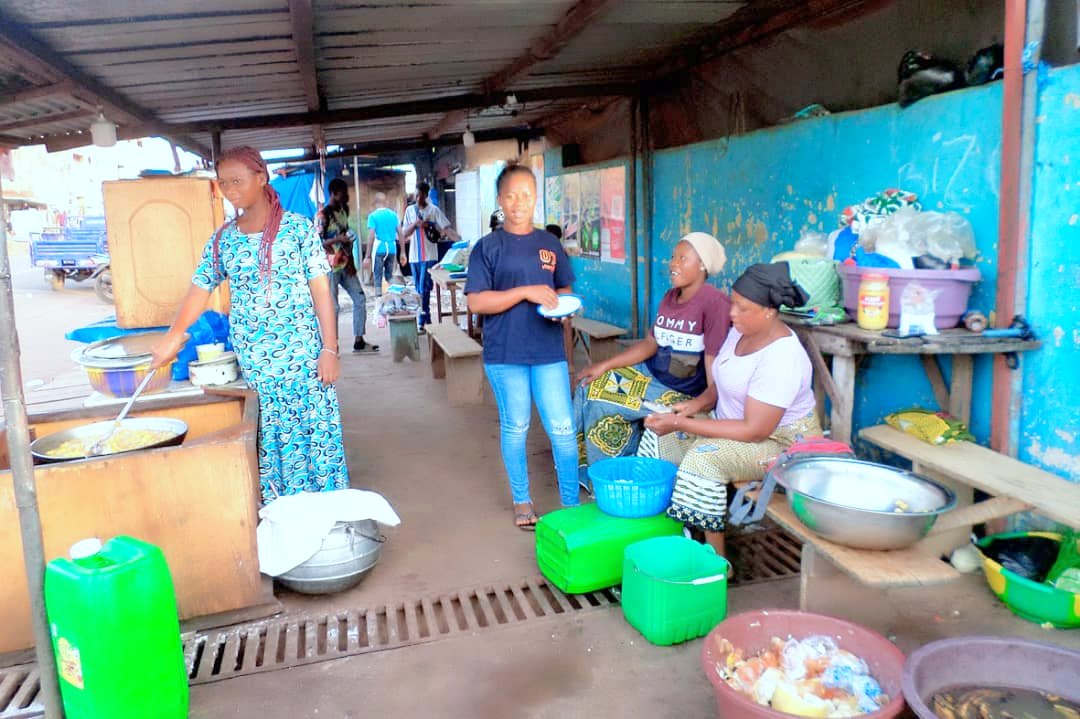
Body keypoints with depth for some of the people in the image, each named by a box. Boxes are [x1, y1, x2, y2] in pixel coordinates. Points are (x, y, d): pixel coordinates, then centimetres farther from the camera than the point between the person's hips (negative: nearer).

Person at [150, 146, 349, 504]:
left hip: (303, 355, -3)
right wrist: (173, 336, -10)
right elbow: (200, 289, 5)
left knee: (316, 433, 2)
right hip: (253, 362, 3)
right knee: (269, 440, 9)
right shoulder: (222, 240, 7)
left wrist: (330, 349, -10)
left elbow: (321, 290, -6)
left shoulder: (297, 227, -4)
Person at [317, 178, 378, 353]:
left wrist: (351, 261, 5)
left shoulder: (344, 210, 10)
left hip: (345, 265, 8)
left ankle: (359, 341, 16)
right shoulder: (322, 215, -13)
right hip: (330, 267, -8)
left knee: (360, 299, 8)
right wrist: (337, 239, -28)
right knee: (333, 307, -3)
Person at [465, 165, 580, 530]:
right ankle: (521, 500, 27)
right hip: (505, 353, -2)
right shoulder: (488, 247, -3)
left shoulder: (550, 244, 7)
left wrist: (563, 304, -7)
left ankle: (571, 502, 15)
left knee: (562, 428, 3)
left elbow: (564, 288, 17)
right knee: (515, 427, 10)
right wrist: (526, 292, -19)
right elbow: (476, 302, -11)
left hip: (549, 351, 2)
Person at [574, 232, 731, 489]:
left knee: (605, 402, -14)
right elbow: (650, 343, 8)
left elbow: (714, 363, -23)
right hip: (651, 372, 8)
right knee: (591, 384, -2)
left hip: (681, 392, -8)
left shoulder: (714, 303, -21)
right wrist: (605, 366, 2)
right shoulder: (670, 296, 6)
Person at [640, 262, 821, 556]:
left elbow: (755, 431, -30)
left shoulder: (781, 358, -29)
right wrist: (697, 403, -7)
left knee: (704, 457, -33)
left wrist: (681, 424, -30)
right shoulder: (740, 331, -2)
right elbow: (723, 383, 15)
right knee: (661, 437, 3)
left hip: (782, 441, -9)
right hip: (733, 423, 10)